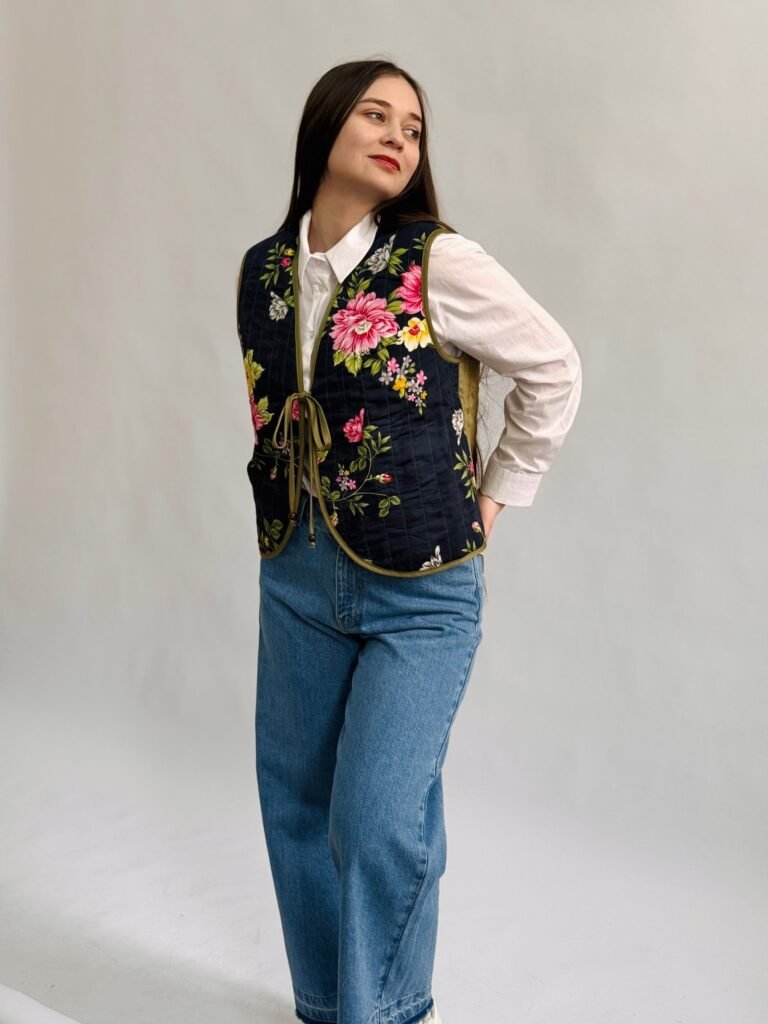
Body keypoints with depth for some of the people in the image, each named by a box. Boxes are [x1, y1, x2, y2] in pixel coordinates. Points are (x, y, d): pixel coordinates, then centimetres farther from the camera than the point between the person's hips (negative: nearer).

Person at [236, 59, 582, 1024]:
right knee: (295, 805, 13)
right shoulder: (262, 271, 3)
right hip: (297, 579, 5)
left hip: (419, 589, -5)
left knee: (378, 818, -4)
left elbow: (554, 371, -1)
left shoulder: (439, 264, -11)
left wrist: (496, 497, 2)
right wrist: (299, 508, 12)